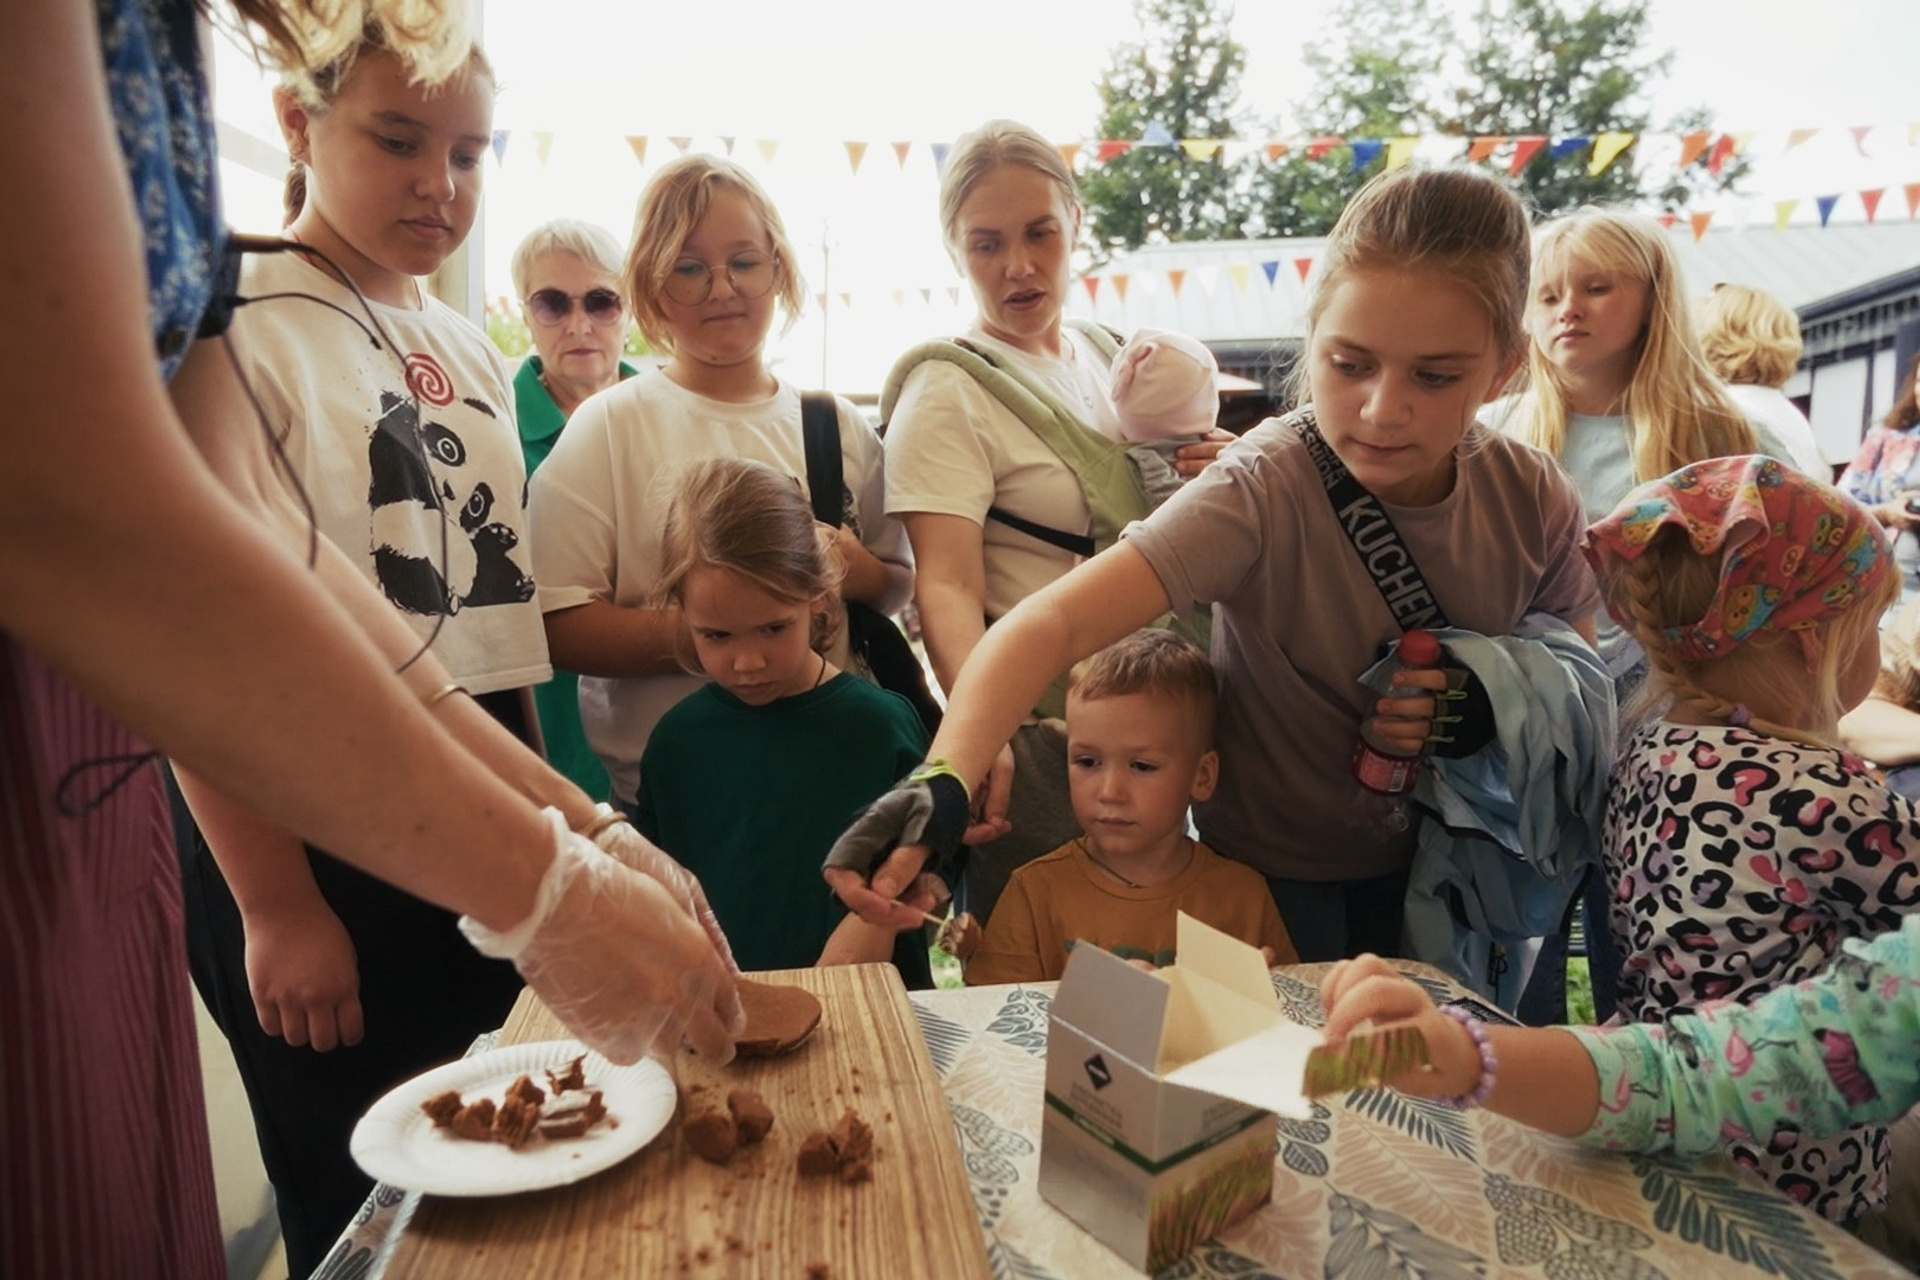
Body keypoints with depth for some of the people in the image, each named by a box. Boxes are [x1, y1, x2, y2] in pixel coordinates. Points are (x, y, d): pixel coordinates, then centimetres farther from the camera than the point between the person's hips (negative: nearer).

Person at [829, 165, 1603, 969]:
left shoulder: (1533, 500, -14)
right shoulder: (1261, 492, -28)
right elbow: (1055, 622, -40)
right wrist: (942, 784, -55)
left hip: (1437, 873, 4)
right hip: (1272, 875, -4)